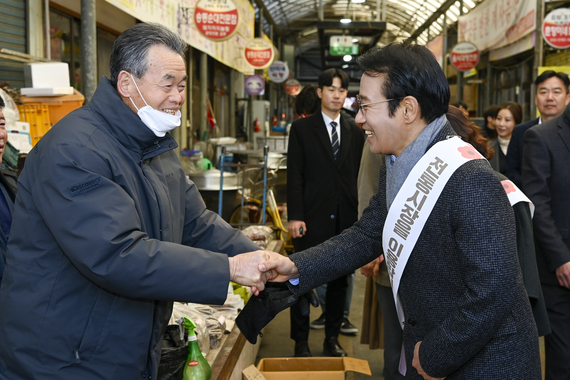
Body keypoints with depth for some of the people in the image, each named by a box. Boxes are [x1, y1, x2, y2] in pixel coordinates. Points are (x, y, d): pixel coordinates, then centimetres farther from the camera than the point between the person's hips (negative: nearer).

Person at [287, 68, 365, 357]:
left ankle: (332, 338, 25)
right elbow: (295, 175, -4)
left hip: (346, 219, 4)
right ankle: (301, 342, 16)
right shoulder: (302, 129, 1)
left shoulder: (355, 132, 11)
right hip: (312, 219, -3)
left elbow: (360, 176, 12)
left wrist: (362, 213, 6)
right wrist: (295, 216, -10)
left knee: (339, 280, 11)